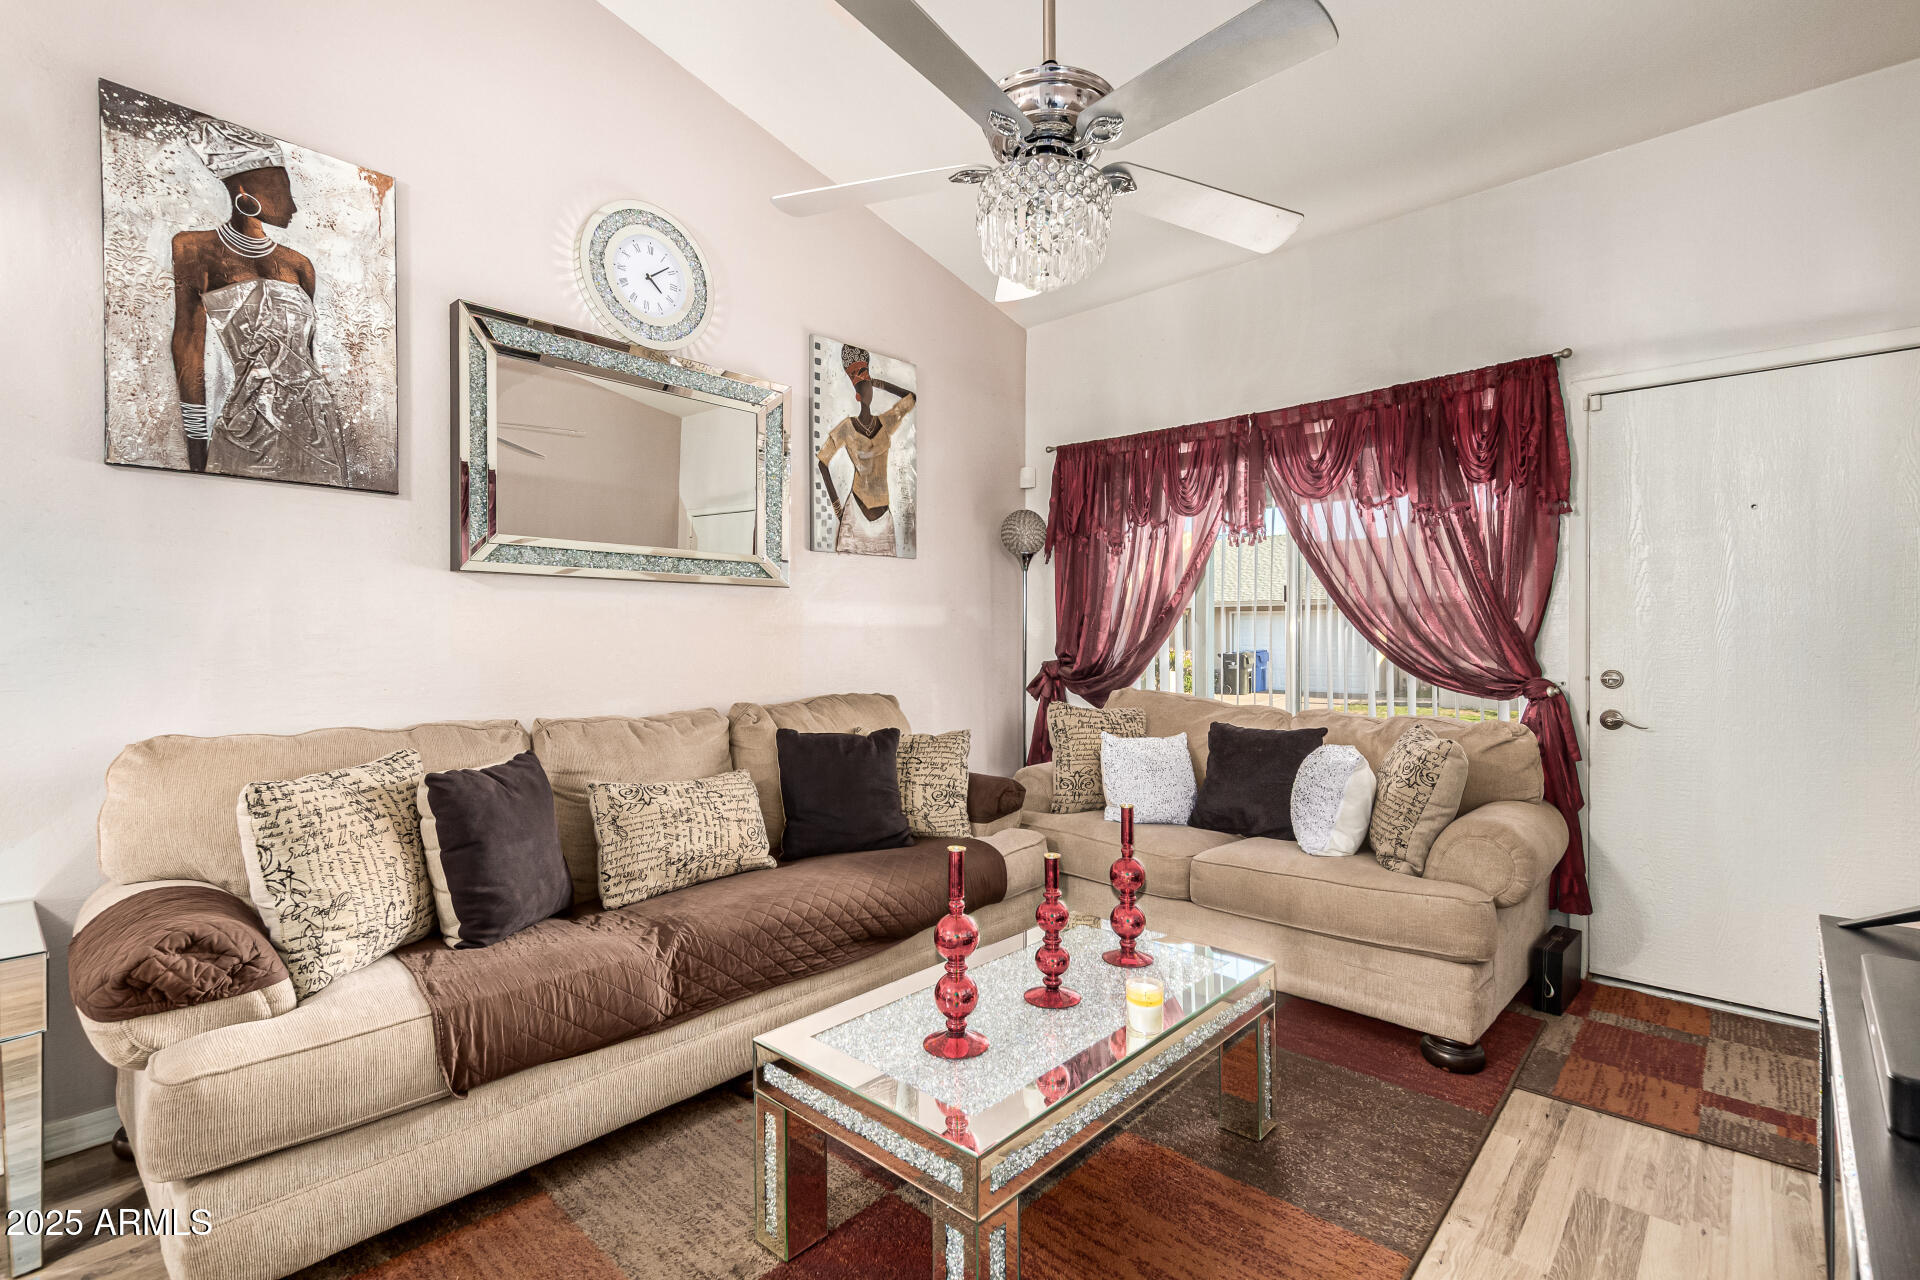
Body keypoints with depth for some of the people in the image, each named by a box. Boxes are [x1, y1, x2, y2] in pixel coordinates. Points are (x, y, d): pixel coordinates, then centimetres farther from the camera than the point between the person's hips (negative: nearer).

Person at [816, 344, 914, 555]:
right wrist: (835, 503, -2)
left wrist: (881, 384, 13)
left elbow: (912, 397, 18)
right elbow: (822, 462, 2)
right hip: (856, 508, -4)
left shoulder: (886, 423, 10)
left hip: (883, 511, 4)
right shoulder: (846, 428, -2)